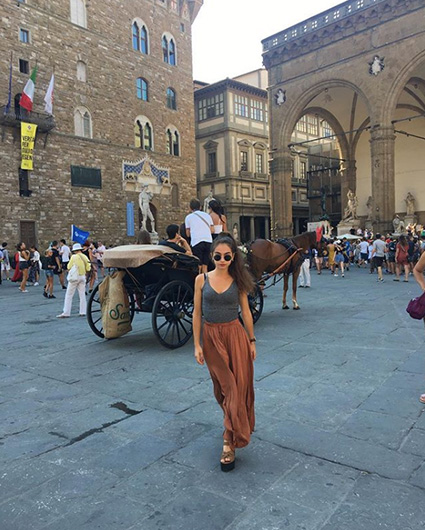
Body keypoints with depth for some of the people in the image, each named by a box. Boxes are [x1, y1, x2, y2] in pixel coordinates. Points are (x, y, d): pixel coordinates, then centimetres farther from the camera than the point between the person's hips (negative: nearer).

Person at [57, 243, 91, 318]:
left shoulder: (74, 257, -10)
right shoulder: (85, 257, 4)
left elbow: (69, 267, -7)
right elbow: (88, 268, 5)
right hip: (83, 277, 5)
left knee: (69, 295, 1)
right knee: (82, 295, 11)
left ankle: (66, 313, -1)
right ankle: (83, 312, 11)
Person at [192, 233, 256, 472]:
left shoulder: (237, 281, -3)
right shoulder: (202, 279, -3)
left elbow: (246, 312, 4)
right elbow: (197, 313, 0)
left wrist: (252, 341, 5)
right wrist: (197, 344, -2)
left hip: (235, 335, -1)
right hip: (211, 337, 1)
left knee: (236, 386, -1)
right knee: (223, 386, 13)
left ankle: (229, 443, 8)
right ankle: (235, 424, 41)